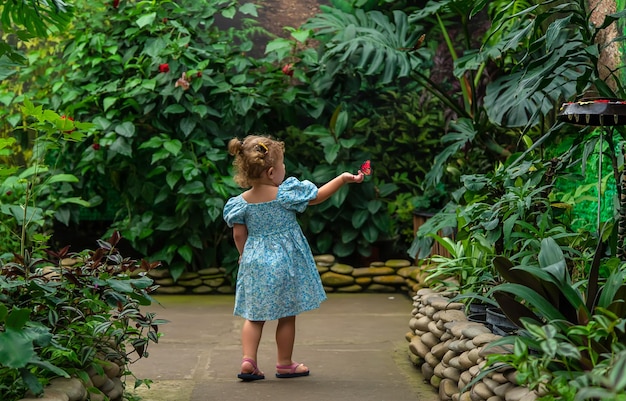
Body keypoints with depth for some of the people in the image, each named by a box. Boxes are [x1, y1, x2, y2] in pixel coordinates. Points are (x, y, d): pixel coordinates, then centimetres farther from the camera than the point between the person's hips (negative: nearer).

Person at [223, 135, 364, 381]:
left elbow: (239, 235, 2)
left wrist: (245, 255, 19)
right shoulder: (285, 194, -15)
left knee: (254, 315, 12)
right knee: (287, 316, 9)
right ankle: (285, 365, 17)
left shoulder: (241, 202, -4)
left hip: (255, 262, 4)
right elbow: (317, 196, -5)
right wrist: (342, 178, 4)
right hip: (284, 262, -4)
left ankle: (248, 361, 1)